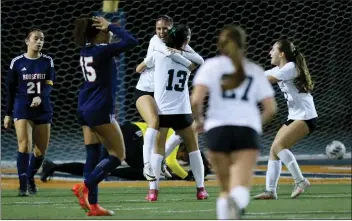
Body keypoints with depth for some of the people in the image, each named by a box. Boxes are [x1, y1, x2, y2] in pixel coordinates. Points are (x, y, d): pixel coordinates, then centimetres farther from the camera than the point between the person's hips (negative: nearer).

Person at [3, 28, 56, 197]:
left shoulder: (47, 61, 3)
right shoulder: (17, 62, -1)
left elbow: (49, 85, -6)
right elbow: (11, 90, 5)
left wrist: (40, 97, -26)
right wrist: (8, 114, 4)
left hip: (43, 109, 3)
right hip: (22, 108, -3)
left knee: (41, 149, 8)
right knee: (24, 145, -17)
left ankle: (30, 178, 30)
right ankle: (23, 185, -15)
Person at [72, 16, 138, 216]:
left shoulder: (86, 50, 9)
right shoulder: (103, 51, -15)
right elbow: (132, 41, -19)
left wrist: (109, 29, 14)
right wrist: (111, 26, -10)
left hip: (85, 110, 9)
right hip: (100, 110, -9)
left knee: (93, 155, 8)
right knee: (118, 155, -1)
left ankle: (92, 205, 5)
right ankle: (85, 187, -13)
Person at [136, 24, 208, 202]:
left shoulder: (158, 55, -1)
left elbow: (139, 69, 15)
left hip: (161, 111, -1)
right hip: (182, 112, 1)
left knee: (158, 149, 4)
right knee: (193, 148, 14)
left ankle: (153, 190, -7)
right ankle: (201, 189, 12)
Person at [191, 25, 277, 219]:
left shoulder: (211, 65, 10)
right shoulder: (255, 71, 18)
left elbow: (196, 100, -4)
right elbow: (271, 108, 13)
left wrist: (198, 120, 15)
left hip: (218, 129, 0)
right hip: (248, 130, 0)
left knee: (225, 189, 15)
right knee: (241, 188, -17)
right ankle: (236, 202, -52)